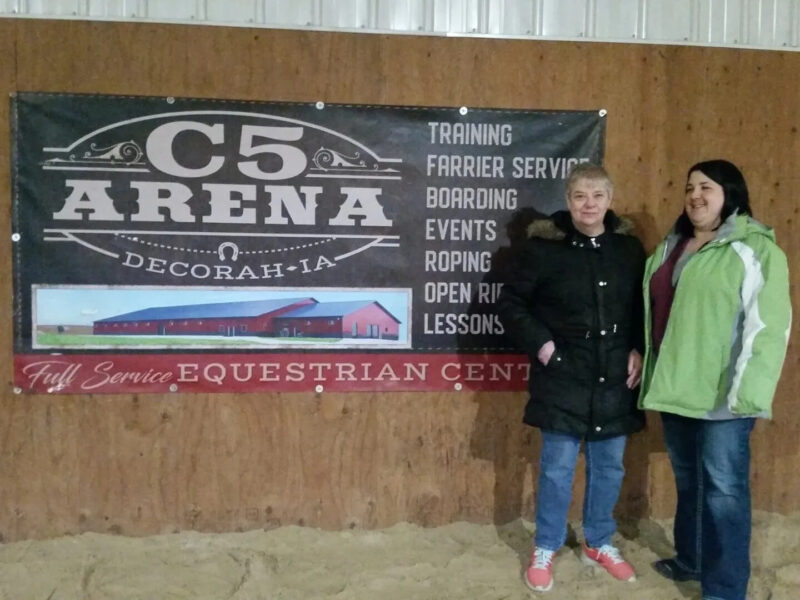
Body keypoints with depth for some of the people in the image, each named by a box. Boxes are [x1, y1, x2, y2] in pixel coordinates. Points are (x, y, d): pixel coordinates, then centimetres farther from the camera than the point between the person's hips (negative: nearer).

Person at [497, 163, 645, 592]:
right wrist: (540, 343, -12)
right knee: (557, 468, 4)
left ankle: (599, 544, 34)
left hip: (615, 379, 4)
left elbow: (644, 304, 12)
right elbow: (509, 303, -4)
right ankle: (544, 550, 23)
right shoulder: (543, 245, -9)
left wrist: (639, 350, 0)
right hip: (563, 378, -4)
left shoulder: (628, 246, 3)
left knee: (609, 466, 15)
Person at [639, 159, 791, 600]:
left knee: (723, 488, -1)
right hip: (675, 385, 7)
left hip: (722, 392, -7)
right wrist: (647, 366, 17)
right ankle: (691, 559, 35)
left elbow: (767, 325, -15)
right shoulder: (672, 246, 15)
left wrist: (747, 390, -21)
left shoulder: (755, 249, -8)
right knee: (688, 479, 19)